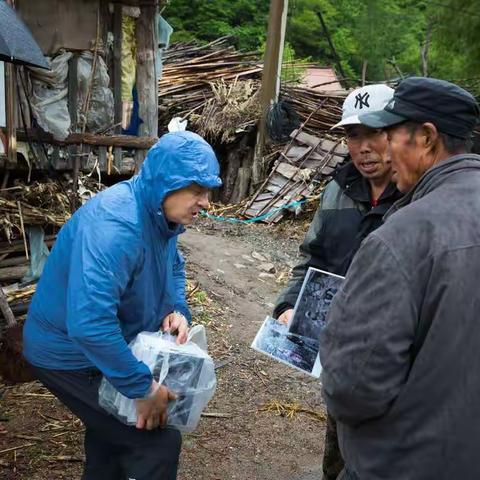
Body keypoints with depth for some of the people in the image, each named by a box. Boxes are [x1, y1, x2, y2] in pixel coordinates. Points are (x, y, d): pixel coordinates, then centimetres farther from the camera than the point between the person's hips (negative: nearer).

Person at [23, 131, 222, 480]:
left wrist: (178, 310, -5)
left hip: (105, 346, 9)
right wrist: (143, 387, -35)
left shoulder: (159, 214, -5)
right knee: (159, 442, -7)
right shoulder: (114, 226, -36)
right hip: (71, 356, -9)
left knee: (112, 429, 29)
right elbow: (89, 324, -44)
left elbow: (173, 265, 14)